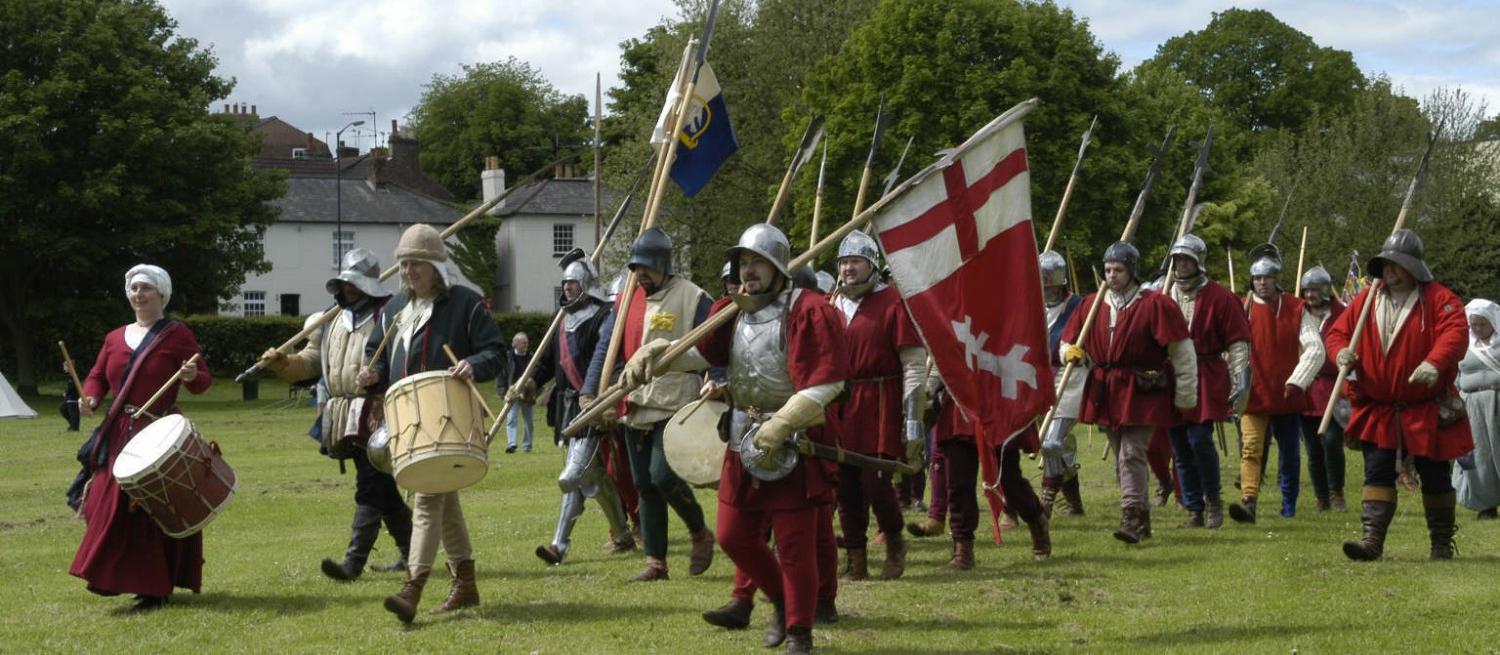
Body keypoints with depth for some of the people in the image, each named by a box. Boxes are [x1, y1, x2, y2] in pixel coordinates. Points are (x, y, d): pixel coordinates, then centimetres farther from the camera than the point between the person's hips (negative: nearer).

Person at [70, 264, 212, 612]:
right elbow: (97, 375, 15)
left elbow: (203, 381, -4)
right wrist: (90, 398, -7)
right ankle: (121, 577, 19)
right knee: (114, 506, 5)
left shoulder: (177, 335, -1)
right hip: (119, 434, 5)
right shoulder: (115, 338, 14)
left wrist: (192, 376, -27)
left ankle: (155, 589, 0)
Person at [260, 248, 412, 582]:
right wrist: (282, 363, -2)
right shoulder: (333, 321, 18)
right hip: (346, 418, 8)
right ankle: (412, 551, 28)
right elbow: (311, 360, 17)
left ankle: (354, 561, -14)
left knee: (370, 488, -10)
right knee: (383, 490, 15)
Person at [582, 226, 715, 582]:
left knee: (663, 475, -17)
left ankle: (701, 534, 8)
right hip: (635, 406, 6)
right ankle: (655, 562, 14)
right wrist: (589, 394, 2)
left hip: (676, 405, -6)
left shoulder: (692, 299, -5)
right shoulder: (628, 299, 12)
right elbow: (605, 348, 11)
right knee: (645, 485, 8)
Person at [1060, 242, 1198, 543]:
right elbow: (1068, 341, 19)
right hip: (1106, 393, 6)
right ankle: (1142, 518, 23)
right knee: (1122, 458, 12)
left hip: (1141, 393, -6)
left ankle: (1132, 517, -16)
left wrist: (1186, 397, -6)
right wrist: (1072, 352, -6)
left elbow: (1183, 352, -6)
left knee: (1131, 454, -15)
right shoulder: (1092, 304, 8)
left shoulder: (1155, 305, -8)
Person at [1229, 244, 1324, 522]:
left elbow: (1315, 349, -3)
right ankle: (1248, 502, -24)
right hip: (1253, 396, -1)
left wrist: (1297, 381, -13)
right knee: (1251, 449, -15)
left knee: (1290, 454, 11)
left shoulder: (1296, 309, 2)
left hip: (1288, 396, 1)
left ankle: (1289, 508, 25)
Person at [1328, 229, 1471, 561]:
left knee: (1435, 477, 8)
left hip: (1426, 410, -3)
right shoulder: (1366, 300, 6)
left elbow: (1455, 333, -22)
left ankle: (1442, 543, 20)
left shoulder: (1438, 298, -8)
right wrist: (1341, 352, -15)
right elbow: (1339, 332, 10)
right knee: (1377, 473, -5)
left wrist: (1435, 363, -40)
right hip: (1377, 411, 3)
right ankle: (1372, 540, -9)